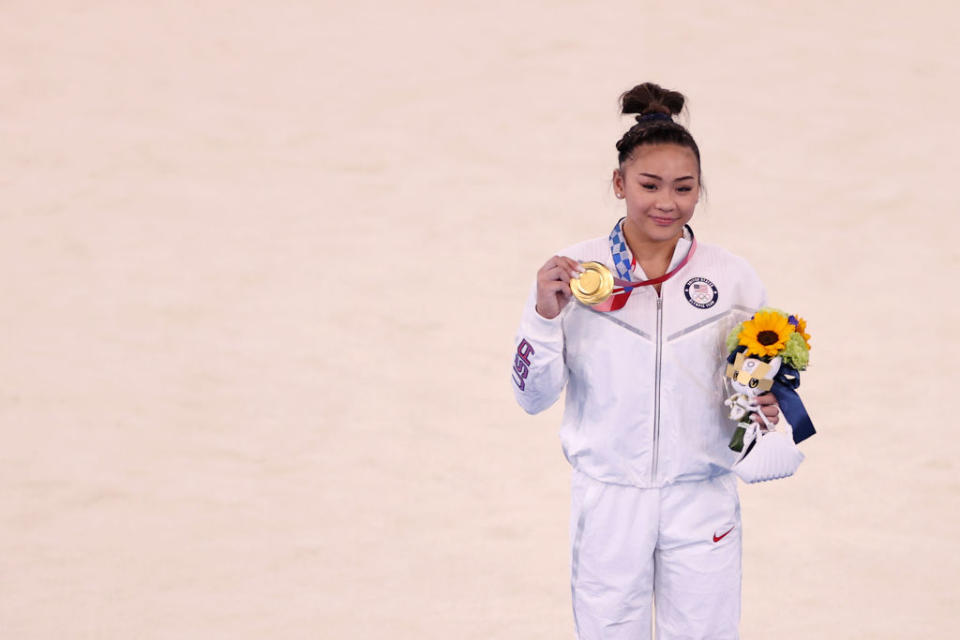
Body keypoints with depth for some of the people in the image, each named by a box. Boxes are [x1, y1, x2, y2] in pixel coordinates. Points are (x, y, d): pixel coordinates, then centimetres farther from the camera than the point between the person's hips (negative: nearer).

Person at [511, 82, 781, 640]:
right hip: (608, 502, -1)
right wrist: (545, 315, -15)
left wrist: (762, 406, -12)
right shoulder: (573, 274, -2)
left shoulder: (732, 278, 1)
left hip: (702, 501, 1)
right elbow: (533, 396, -1)